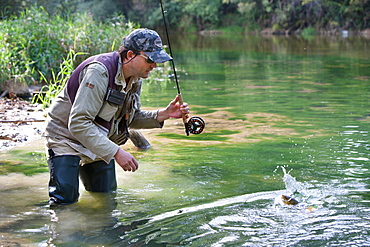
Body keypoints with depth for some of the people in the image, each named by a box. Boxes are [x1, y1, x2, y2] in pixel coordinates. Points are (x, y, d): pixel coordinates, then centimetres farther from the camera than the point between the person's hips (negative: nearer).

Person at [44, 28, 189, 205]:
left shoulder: (135, 79, -3)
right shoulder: (100, 71, -30)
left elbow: (131, 119, 8)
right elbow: (78, 124, -35)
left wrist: (164, 114, -9)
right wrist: (116, 152, -38)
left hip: (100, 142, 8)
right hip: (67, 136, -7)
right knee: (65, 199, -13)